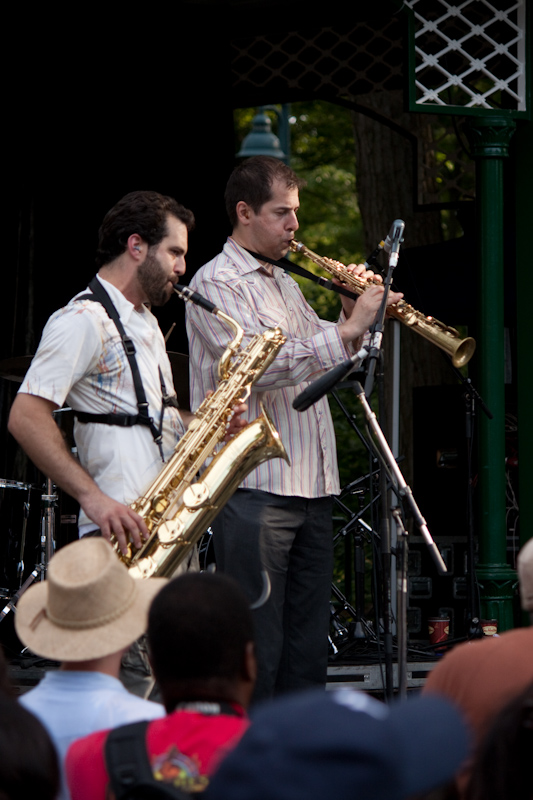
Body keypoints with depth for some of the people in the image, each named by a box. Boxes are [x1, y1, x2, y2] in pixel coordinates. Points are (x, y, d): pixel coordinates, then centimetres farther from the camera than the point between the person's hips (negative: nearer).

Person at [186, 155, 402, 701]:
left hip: (311, 488, 9)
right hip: (253, 488, -9)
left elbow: (319, 362, 23)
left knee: (307, 643, 10)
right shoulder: (216, 284, -7)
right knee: (257, 647, -8)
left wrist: (352, 316, 6)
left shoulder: (284, 283, 21)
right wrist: (347, 329, -22)